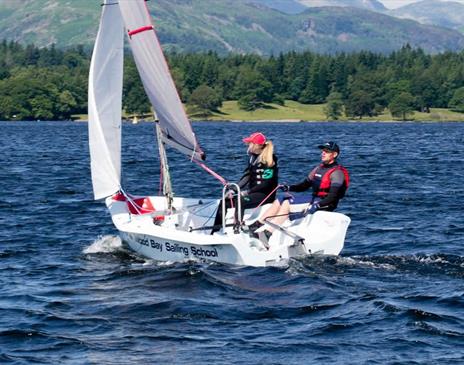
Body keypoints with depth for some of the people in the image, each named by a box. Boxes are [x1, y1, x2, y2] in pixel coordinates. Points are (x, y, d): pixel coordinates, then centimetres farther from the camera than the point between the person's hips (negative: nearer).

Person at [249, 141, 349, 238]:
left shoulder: (337, 172, -10)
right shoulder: (319, 168, 17)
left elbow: (333, 196, -21)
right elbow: (304, 185, 20)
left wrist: (316, 205, -33)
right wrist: (289, 188, 2)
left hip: (324, 203, -9)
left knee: (287, 203, -22)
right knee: (280, 200, -2)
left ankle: (268, 231, -27)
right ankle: (257, 224, -8)